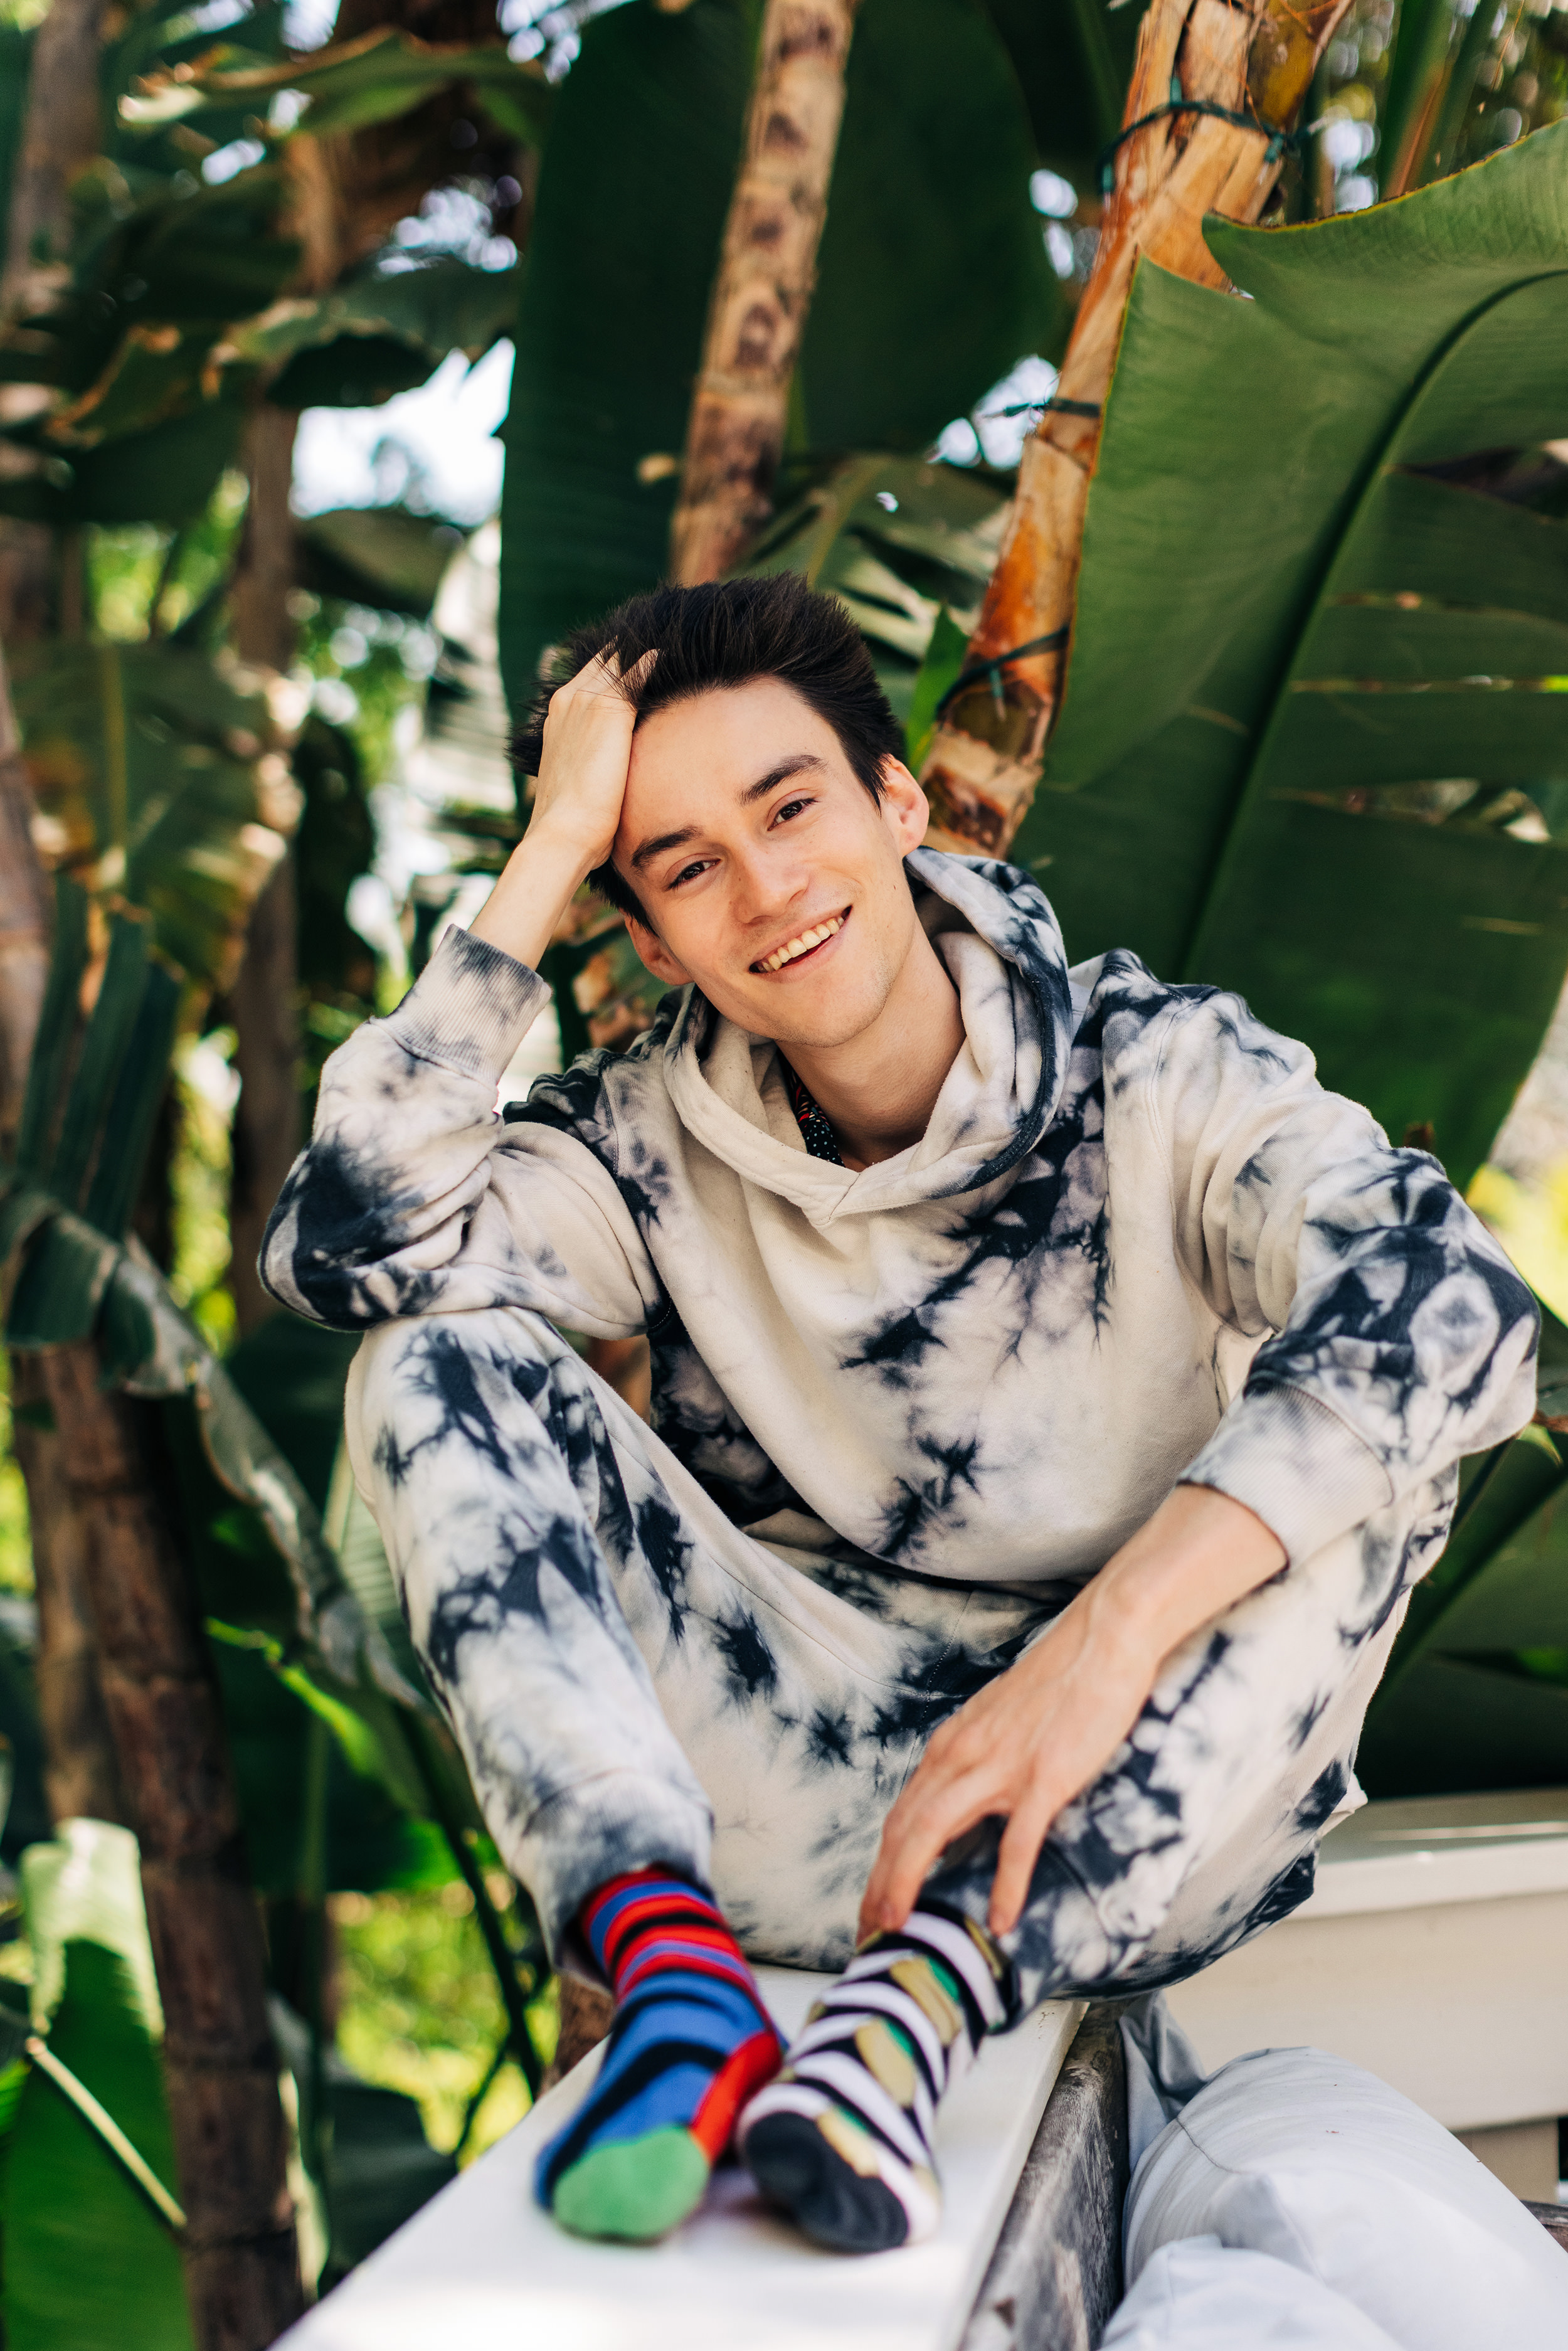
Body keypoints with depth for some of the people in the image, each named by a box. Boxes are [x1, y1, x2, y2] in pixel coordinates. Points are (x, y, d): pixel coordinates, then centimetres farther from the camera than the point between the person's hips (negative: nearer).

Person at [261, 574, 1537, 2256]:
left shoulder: (1157, 1079, -6)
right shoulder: (657, 1143, 0)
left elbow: (1449, 1301, -26)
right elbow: (341, 1246, -18)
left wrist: (1107, 1637, -38)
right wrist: (549, 851, -14)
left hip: (1114, 1834, -1)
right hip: (765, 1806, 2)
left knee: (1373, 1433, -24)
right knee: (434, 1353, -13)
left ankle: (921, 1999, -37)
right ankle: (675, 1975, -34)